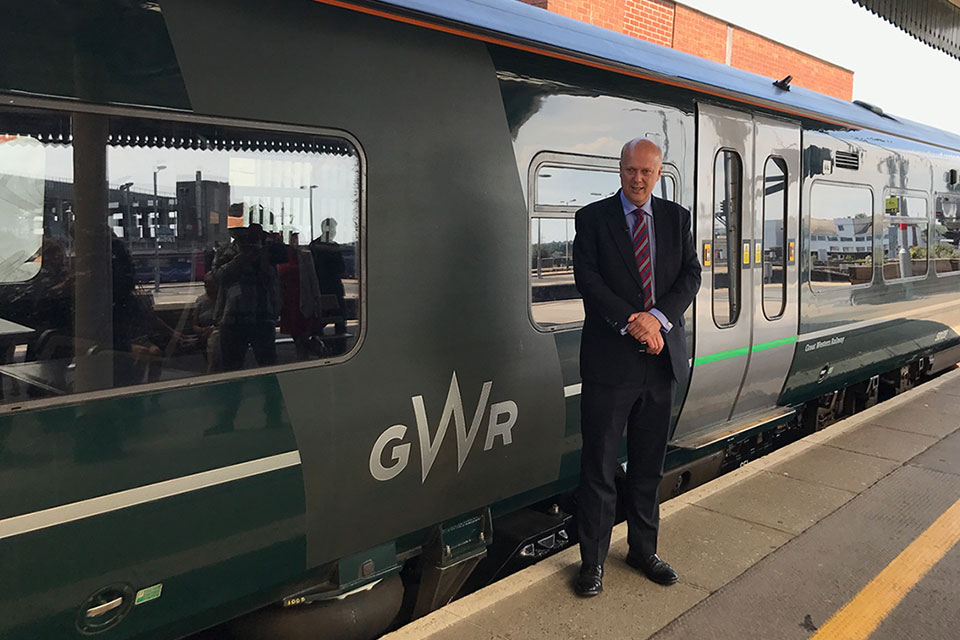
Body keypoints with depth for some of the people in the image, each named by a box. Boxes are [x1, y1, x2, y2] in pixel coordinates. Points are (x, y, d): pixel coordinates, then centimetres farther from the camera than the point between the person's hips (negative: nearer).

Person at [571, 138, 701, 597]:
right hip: (609, 358, -3)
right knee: (599, 467, 3)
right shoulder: (593, 218, 1)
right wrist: (631, 322, -18)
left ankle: (643, 550, 31)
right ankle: (592, 561, 17)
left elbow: (691, 274, 3)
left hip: (661, 357, 4)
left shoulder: (677, 218, 11)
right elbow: (587, 278, -9)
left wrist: (657, 317, -14)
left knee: (648, 464, 14)